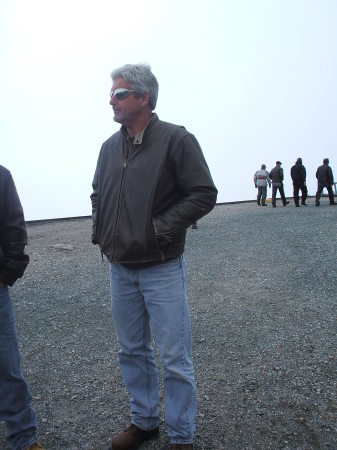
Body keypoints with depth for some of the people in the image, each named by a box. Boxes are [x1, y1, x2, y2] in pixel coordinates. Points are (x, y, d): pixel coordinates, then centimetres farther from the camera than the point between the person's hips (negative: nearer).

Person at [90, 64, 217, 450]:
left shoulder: (176, 139, -9)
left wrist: (160, 227, -17)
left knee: (175, 359, 5)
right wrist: (99, 230, 6)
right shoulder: (110, 147, 10)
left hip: (162, 269, -6)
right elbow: (97, 195, 22)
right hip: (119, 269, 6)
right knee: (132, 351, 18)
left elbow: (204, 194, -12)